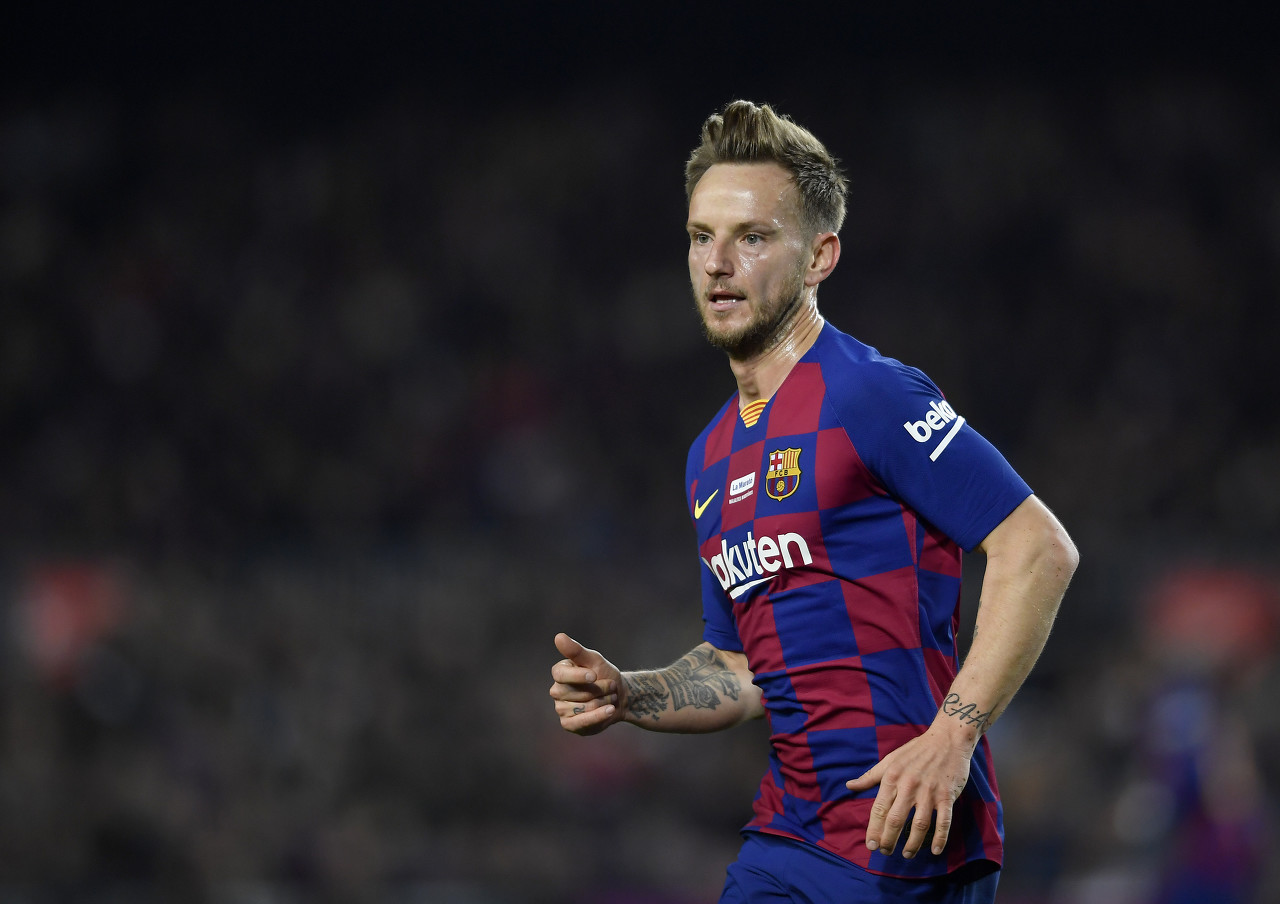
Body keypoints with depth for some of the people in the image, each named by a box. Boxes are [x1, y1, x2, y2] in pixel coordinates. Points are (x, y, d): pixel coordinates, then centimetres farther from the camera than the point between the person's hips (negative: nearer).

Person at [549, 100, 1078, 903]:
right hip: (787, 835, 8)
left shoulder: (869, 397, -10)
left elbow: (1040, 549, -16)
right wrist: (626, 696, 5)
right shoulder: (713, 458, 16)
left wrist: (952, 735, -22)